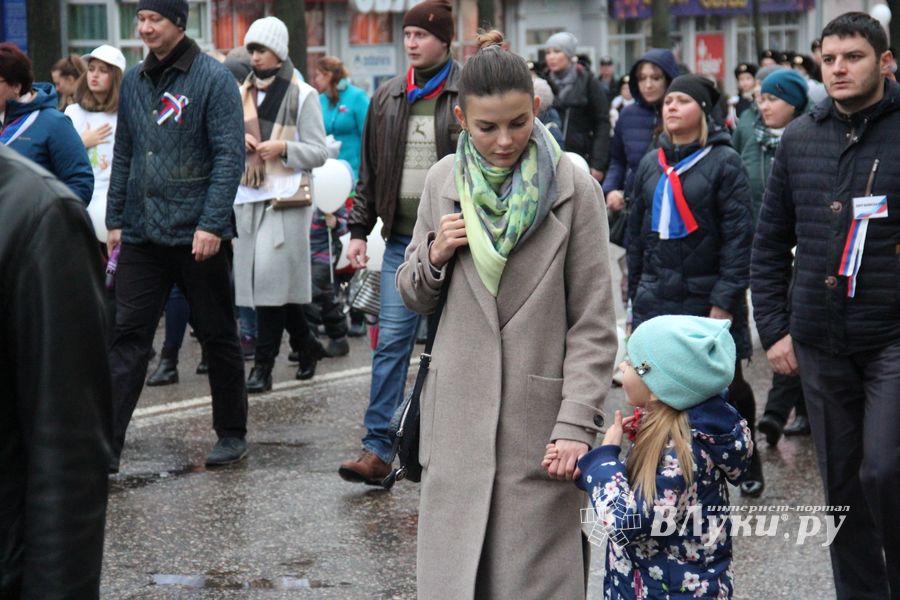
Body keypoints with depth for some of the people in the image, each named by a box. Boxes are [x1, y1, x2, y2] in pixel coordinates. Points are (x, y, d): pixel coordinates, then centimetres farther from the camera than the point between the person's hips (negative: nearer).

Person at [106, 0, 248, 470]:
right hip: (141, 233, 5)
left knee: (218, 336, 8)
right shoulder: (134, 82, 10)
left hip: (198, 233, -4)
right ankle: (106, 444, 0)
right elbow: (123, 156, 16)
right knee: (127, 336, 0)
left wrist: (212, 223, -18)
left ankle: (232, 434, 22)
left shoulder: (213, 78, -7)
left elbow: (229, 155, -12)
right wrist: (115, 219, 10)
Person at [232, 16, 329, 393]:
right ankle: (308, 345, 25)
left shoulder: (302, 95, 0)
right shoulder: (241, 94, 14)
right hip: (247, 198, 5)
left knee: (271, 278, -11)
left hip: (285, 198, -5)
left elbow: (319, 152, -2)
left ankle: (263, 364, -7)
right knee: (269, 280, 7)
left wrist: (284, 147, -18)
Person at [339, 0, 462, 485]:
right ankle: (377, 449, -1)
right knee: (391, 341, -2)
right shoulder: (387, 98, 10)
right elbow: (370, 171, 15)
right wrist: (359, 230, 10)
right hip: (402, 240, 3)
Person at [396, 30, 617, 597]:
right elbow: (414, 298, 15)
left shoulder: (573, 186, -5)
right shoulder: (445, 180, 5)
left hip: (539, 417, -3)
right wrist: (434, 255, -6)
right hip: (460, 417, 3)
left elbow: (593, 324, -5)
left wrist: (577, 424, -13)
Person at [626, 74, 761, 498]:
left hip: (708, 297, -4)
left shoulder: (724, 162, -5)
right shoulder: (651, 163, 11)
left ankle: (748, 461, 28)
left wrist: (725, 301, -15)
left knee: (727, 385, 6)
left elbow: (738, 236, -10)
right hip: (657, 299, 4)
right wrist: (635, 295, 14)